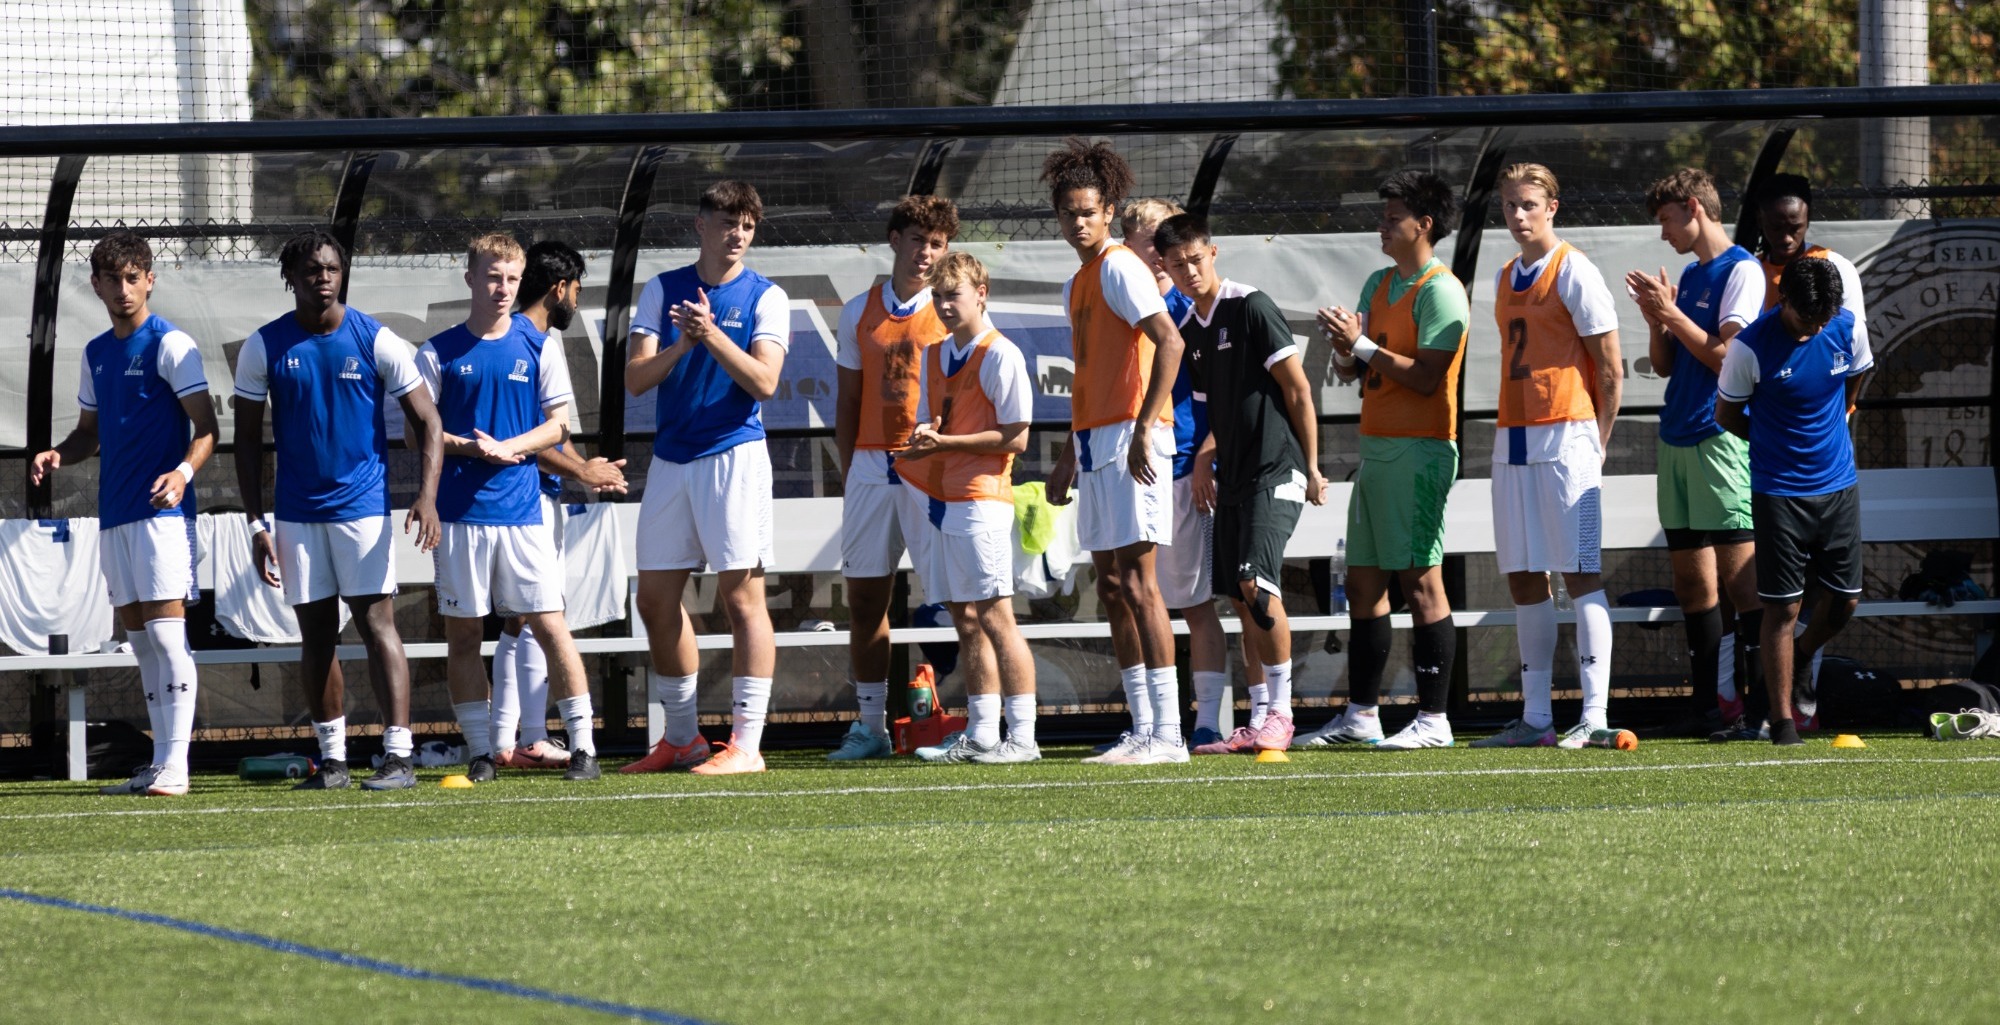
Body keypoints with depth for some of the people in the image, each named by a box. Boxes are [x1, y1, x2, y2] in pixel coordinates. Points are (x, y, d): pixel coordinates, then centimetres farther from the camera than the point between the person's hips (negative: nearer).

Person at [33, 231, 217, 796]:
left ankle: (174, 766, -14)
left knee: (165, 633, -11)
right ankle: (159, 764, 12)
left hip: (162, 512, -7)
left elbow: (206, 428, -10)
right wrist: (57, 456, 4)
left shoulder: (170, 345, -6)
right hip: (114, 515, 7)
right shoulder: (97, 354, 16)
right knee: (138, 639, 8)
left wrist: (183, 472, -28)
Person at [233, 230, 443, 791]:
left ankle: (399, 755, -13)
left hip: (363, 506, -3)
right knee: (315, 635, 6)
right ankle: (332, 759, 14)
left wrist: (426, 497, -15)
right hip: (298, 510, 3)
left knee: (377, 624, -10)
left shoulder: (376, 342, -4)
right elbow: (248, 440, 6)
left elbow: (426, 423, -1)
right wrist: (256, 524, -1)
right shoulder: (263, 348, 0)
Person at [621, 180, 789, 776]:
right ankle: (682, 739, 19)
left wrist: (713, 336, -22)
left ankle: (746, 744, -6)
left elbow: (764, 381, -11)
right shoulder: (662, 291, 9)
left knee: (741, 596, -7)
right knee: (656, 599, 7)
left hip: (735, 454, -5)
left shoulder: (764, 297, 1)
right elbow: (635, 379, 1)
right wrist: (681, 346, -16)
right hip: (670, 459, 5)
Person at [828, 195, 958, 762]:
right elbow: (848, 402, 15)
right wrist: (849, 475, 9)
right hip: (870, 465, 4)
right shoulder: (859, 312, 12)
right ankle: (870, 725, 12)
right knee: (864, 597, 5)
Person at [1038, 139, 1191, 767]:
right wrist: (1069, 456, 28)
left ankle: (1167, 734, -14)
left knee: (1136, 580, -12)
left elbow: (1170, 343, -19)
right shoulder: (1076, 285, 20)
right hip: (1094, 444, 10)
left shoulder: (1120, 269, -8)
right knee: (1111, 587, 8)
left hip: (1131, 439, -10)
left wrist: (1144, 427, -24)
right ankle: (1142, 731, 10)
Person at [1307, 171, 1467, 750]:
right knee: (1363, 582, 9)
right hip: (1376, 446, 9)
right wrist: (1344, 349, -2)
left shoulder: (1440, 291, -9)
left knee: (1419, 581, -9)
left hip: (1418, 451, -9)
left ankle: (1433, 719, -8)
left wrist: (1363, 345, -15)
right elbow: (1352, 371, 20)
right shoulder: (1379, 285, 18)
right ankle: (1360, 715, 14)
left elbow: (1426, 376, -17)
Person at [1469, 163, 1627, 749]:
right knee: (1523, 578, 6)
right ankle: (1535, 717, 10)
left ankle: (1594, 715, -10)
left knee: (1580, 573, -8)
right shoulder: (1506, 279, 17)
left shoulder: (1573, 272, -5)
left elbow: (1610, 369, -6)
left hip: (1565, 438, -8)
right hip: (1513, 439, 8)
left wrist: (1598, 445, -8)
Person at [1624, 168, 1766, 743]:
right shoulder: (1689, 276, 19)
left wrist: (1672, 314, -11)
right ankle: (1704, 703, 13)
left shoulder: (1741, 272, -7)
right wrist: (1655, 319, 2)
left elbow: (1728, 356, -15)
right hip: (1677, 438, 9)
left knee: (1735, 569, -12)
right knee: (1690, 576, 9)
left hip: (1720, 436, -9)